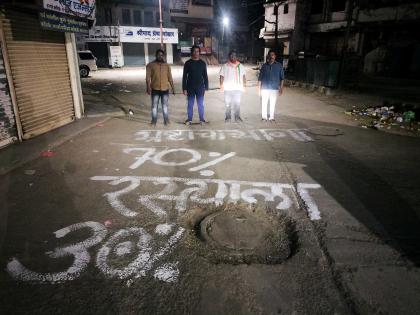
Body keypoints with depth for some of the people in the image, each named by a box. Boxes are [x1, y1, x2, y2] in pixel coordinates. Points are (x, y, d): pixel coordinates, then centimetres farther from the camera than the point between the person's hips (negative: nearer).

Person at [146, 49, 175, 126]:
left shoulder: (167, 65, 8)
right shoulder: (150, 65, 0)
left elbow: (170, 78, 10)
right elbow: (148, 77, -5)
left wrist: (173, 88, 6)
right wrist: (148, 88, -16)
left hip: (165, 89, 2)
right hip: (155, 89, -2)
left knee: (165, 106, 7)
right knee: (154, 106, 2)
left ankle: (166, 120, 16)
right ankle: (154, 121, 12)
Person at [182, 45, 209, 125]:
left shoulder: (202, 63, 5)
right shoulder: (188, 63, 1)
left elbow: (205, 76, 8)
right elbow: (184, 76, 1)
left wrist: (206, 87, 3)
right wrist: (184, 88, -5)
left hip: (200, 87, 1)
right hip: (190, 88, 0)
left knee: (200, 104, 4)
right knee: (190, 104, 4)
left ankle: (202, 119, 13)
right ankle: (189, 119, 13)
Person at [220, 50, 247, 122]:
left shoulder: (240, 66, 10)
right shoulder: (225, 66, 2)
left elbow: (243, 76, 15)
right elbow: (222, 76, 1)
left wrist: (244, 85, 8)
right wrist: (221, 85, -8)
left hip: (238, 88, 2)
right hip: (228, 89, -2)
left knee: (237, 103, 1)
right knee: (228, 103, 2)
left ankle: (237, 117, 9)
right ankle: (227, 117, 11)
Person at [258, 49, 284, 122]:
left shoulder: (279, 66, 3)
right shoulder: (264, 66, 4)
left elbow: (282, 78, 5)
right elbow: (260, 78, 6)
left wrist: (281, 88, -1)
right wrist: (259, 88, 2)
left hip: (275, 89, 0)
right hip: (265, 88, 0)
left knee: (273, 104, 4)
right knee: (264, 103, 1)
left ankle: (271, 117, 15)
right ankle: (264, 117, 13)